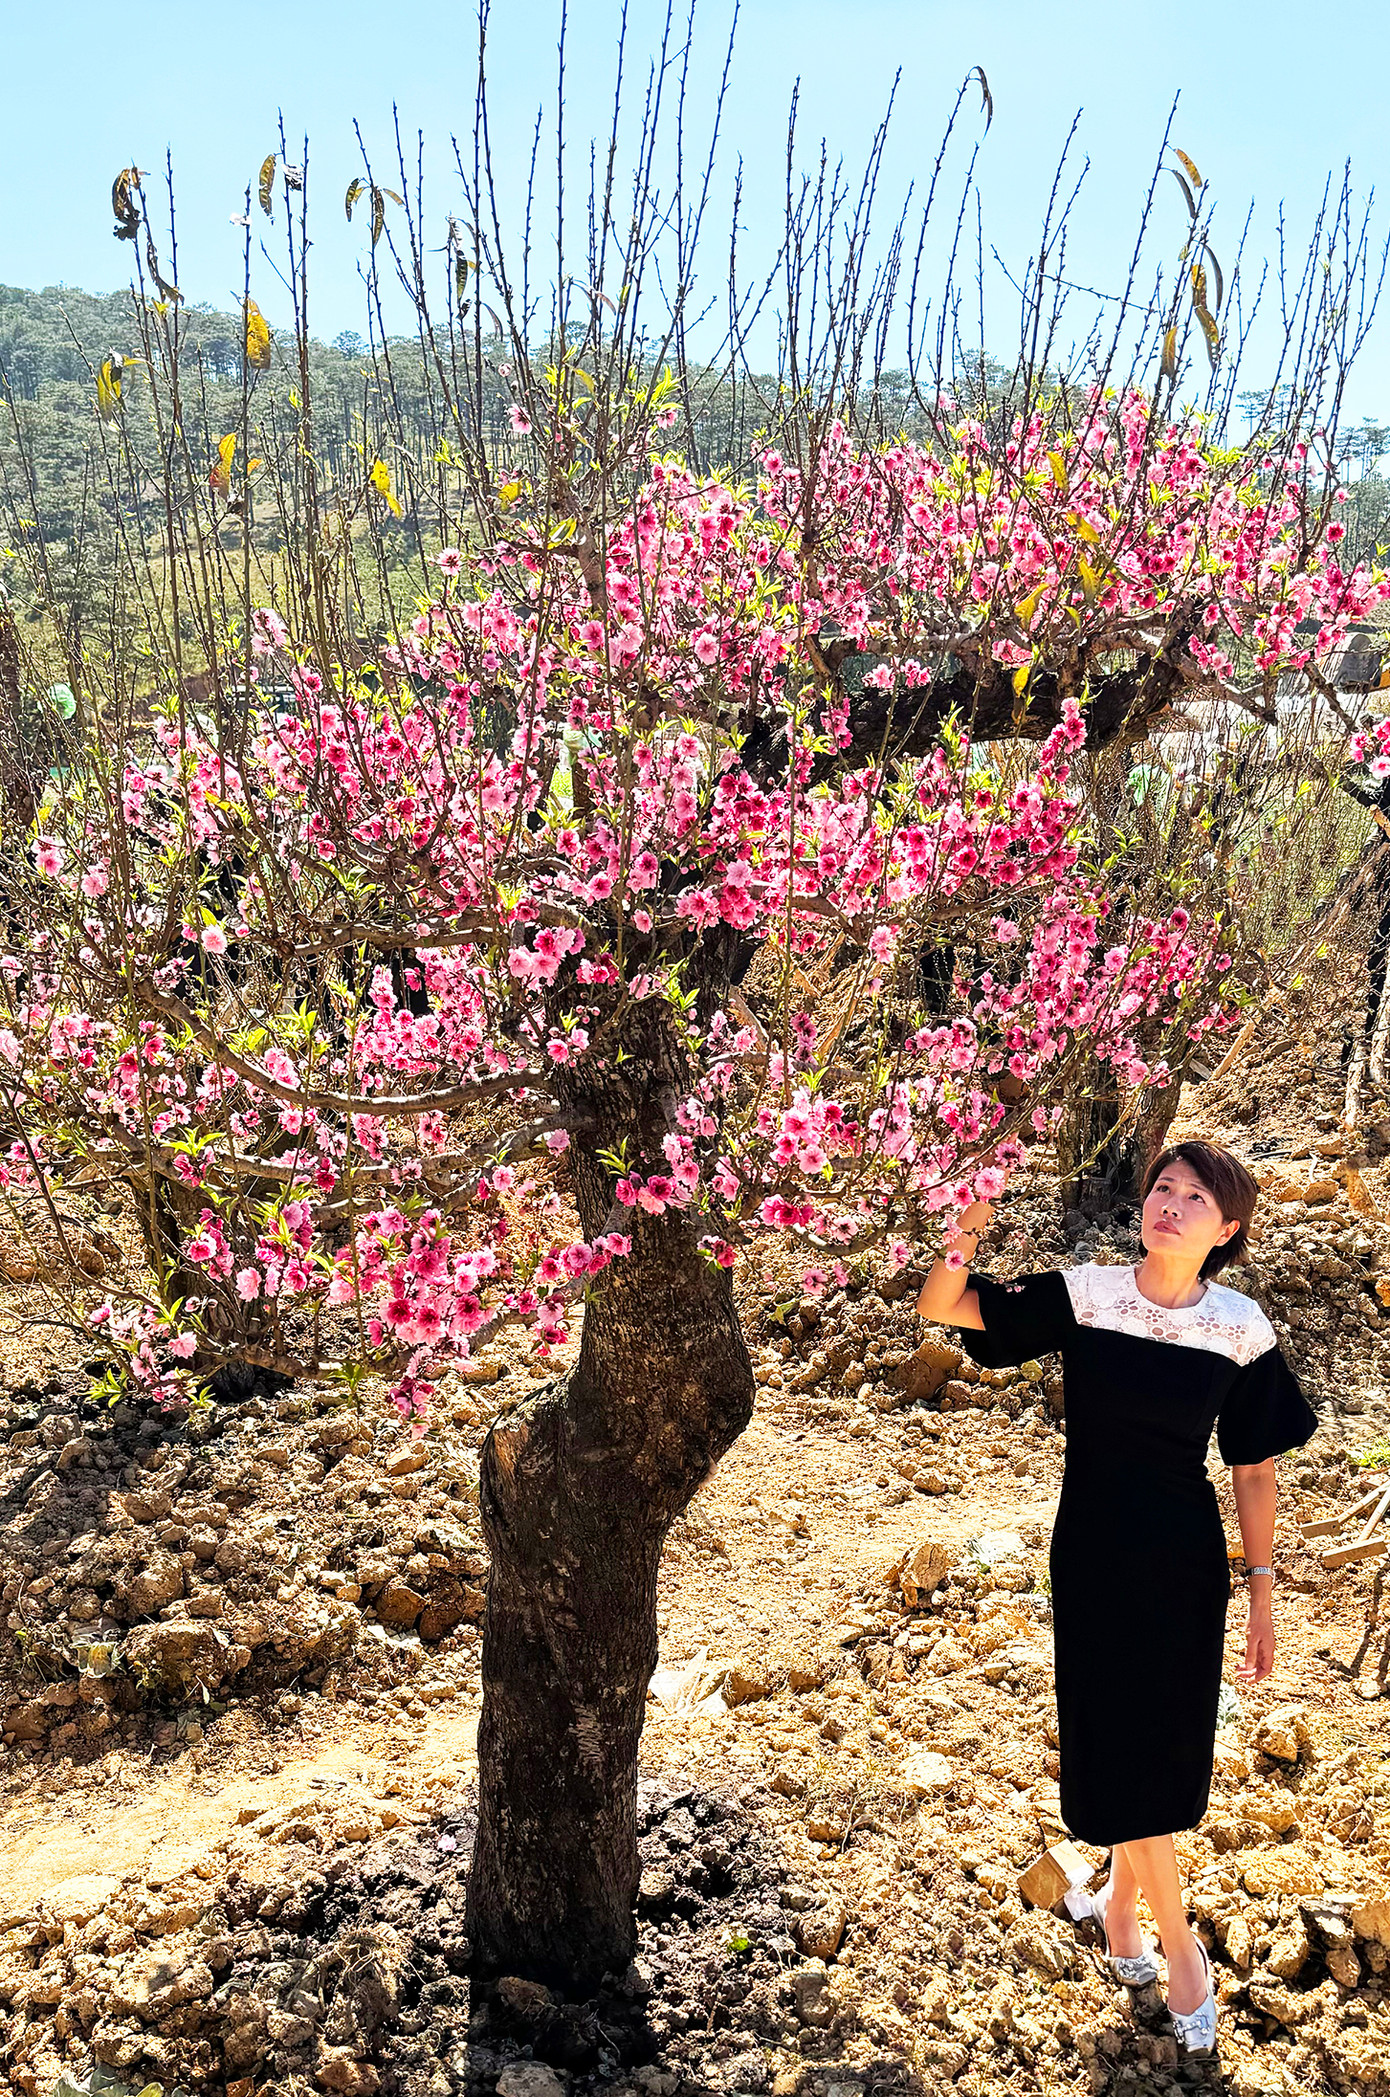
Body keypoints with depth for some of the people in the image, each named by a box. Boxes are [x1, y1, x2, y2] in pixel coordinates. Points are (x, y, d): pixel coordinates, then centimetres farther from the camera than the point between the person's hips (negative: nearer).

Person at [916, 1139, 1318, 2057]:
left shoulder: (1240, 1326, -9)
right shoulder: (1082, 1294, -12)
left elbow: (1254, 1469, -1)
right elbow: (939, 1307, -12)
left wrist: (1263, 1589, 1)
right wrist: (966, 1237, -31)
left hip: (1187, 1566, 1)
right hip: (1094, 1558, -1)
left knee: (1167, 1746, 14)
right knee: (1121, 1746, 5)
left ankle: (1122, 1894, 42)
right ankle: (1181, 1942, 28)